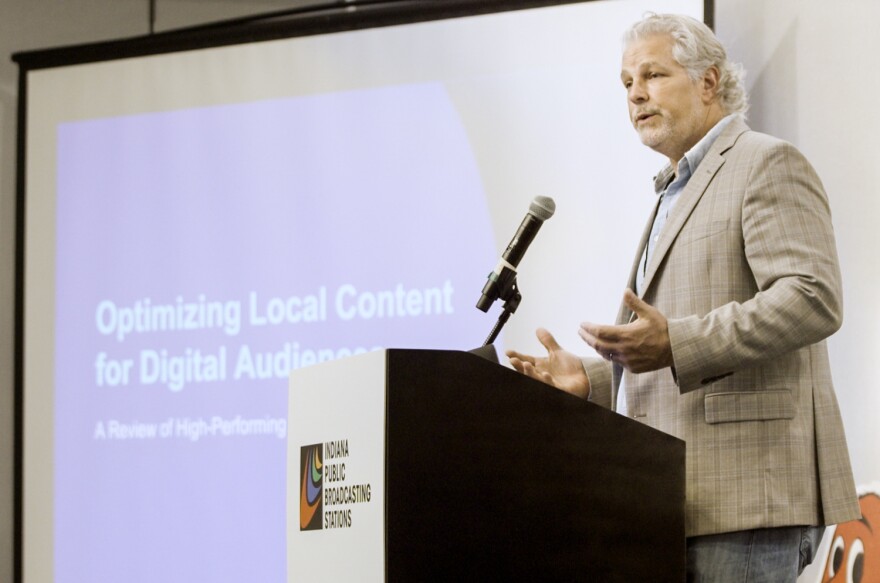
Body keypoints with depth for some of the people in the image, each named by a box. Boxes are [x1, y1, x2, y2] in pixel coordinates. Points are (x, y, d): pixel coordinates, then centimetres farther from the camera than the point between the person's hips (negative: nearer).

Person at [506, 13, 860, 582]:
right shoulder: (677, 193, 27)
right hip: (681, 502, 9)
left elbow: (814, 299, -17)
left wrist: (676, 342, -24)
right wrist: (591, 378, 14)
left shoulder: (769, 165, -2)